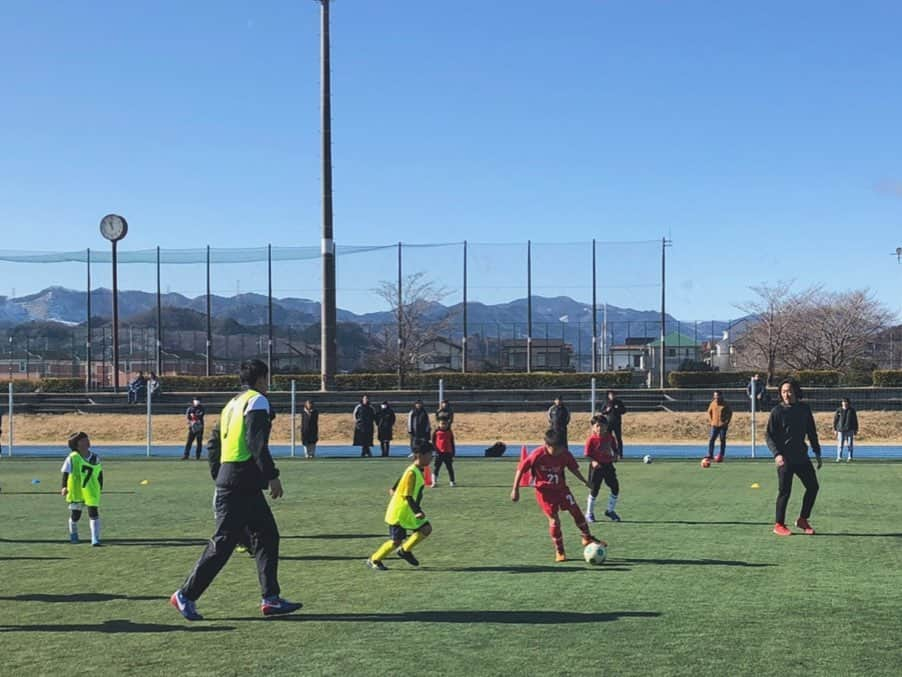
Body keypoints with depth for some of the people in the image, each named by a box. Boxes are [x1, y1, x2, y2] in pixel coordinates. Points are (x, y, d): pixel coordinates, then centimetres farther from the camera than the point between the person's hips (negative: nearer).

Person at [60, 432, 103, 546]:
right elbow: (66, 472, -8)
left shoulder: (95, 458, 3)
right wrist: (64, 487, -17)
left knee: (94, 514, -8)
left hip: (92, 491, 2)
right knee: (75, 515, 11)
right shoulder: (72, 458, -8)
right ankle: (73, 534, 38)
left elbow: (100, 473, 13)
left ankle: (95, 539, -4)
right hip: (76, 491, -2)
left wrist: (100, 487, 15)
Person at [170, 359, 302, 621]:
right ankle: (186, 595, 0)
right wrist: (272, 475, -17)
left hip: (228, 479, 10)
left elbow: (214, 446, 21)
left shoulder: (232, 403, 20)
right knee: (223, 542, -6)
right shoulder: (257, 400, -7)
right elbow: (257, 442, -18)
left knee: (267, 536, 10)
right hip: (243, 481, -10)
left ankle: (271, 599, 9)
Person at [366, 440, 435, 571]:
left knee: (426, 529, -1)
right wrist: (417, 512, -33)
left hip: (409, 512, 9)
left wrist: (394, 489, 29)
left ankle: (405, 551, 13)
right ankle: (374, 560, 14)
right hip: (399, 514, -9)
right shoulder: (412, 473, -24)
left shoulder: (418, 470, 5)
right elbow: (407, 496, -27)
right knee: (396, 541, -4)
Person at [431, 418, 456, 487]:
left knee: (450, 468, 7)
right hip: (439, 453, -1)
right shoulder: (436, 432, 0)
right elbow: (433, 442, 3)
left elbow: (452, 444, 10)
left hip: (448, 453, 1)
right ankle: (434, 482, 1)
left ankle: (452, 481, 15)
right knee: (436, 468, -1)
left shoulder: (449, 432, 5)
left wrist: (453, 454, 9)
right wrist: (436, 449, -10)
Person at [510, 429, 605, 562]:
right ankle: (559, 552, 8)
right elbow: (520, 469, -13)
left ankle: (587, 538, 20)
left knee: (576, 511, -2)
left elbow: (573, 468, 10)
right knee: (554, 520, -7)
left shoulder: (565, 454, -11)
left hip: (561, 487, 4)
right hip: (544, 490, -4)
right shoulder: (537, 455, -23)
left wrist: (584, 481, 10)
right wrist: (515, 489, -11)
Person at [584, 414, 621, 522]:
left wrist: (614, 456, -6)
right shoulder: (592, 439, -14)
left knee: (615, 488, 6)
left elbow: (614, 449, 14)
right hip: (596, 466, -5)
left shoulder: (610, 437, 0)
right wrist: (593, 462, -28)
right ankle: (589, 513, 17)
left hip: (608, 465, 5)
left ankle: (610, 511, 24)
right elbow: (587, 455, -12)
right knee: (594, 490, 2)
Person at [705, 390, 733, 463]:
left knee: (722, 440, 4)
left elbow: (730, 413, 5)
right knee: (711, 439, -8)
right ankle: (710, 455, -6)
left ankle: (721, 456, 11)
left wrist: (727, 421, -3)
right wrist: (710, 420, 6)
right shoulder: (713, 404, 3)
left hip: (723, 425, -2)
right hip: (714, 425, 2)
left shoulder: (725, 405, -4)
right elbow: (709, 412, 17)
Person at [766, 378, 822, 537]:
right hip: (784, 458, -5)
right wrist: (777, 454, -20)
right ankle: (779, 525, 10)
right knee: (784, 491, -3)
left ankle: (802, 520, 22)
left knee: (813, 486, 6)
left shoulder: (804, 409, 7)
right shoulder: (777, 411, -6)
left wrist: (817, 453, 13)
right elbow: (769, 436, -7)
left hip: (802, 457, 5)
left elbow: (812, 432, 17)